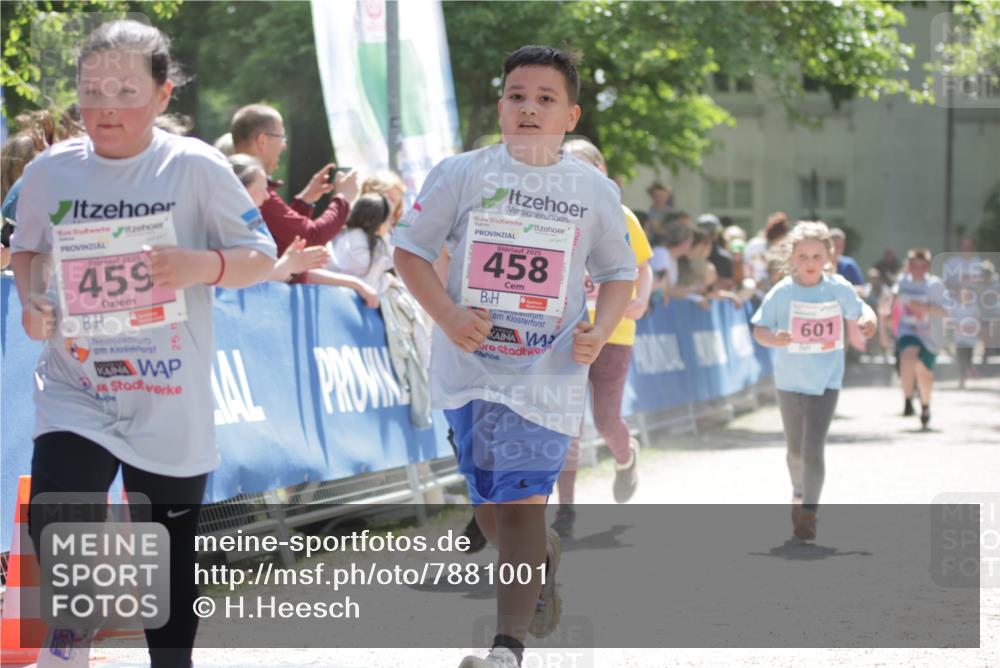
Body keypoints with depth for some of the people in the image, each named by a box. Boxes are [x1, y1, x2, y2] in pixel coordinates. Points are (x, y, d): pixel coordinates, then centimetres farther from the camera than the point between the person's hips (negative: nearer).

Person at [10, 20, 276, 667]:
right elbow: (28, 251, 15)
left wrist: (204, 265, -24)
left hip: (169, 403, -1)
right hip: (74, 391, 1)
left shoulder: (196, 168, -9)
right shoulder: (50, 171, -1)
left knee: (171, 554, 11)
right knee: (55, 526, -21)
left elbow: (262, 257, -4)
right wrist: (31, 299, -6)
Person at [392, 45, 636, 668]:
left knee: (521, 504, -12)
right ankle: (546, 556, 44)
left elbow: (620, 273, 13)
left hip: (546, 375, -2)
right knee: (491, 512, 12)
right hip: (471, 368, 2)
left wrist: (600, 333, -6)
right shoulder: (461, 174, 0)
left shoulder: (595, 190, 3)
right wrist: (448, 316, -11)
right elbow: (410, 249, 4)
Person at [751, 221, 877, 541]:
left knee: (813, 449, -13)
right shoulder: (782, 293, -10)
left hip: (826, 381, -1)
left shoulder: (838, 288, -5)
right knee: (796, 450, 16)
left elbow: (859, 308, 12)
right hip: (789, 381, 1)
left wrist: (869, 320, -11)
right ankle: (799, 494, 43)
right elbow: (759, 329, -6)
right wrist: (774, 339, -28)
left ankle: (809, 512, -9)